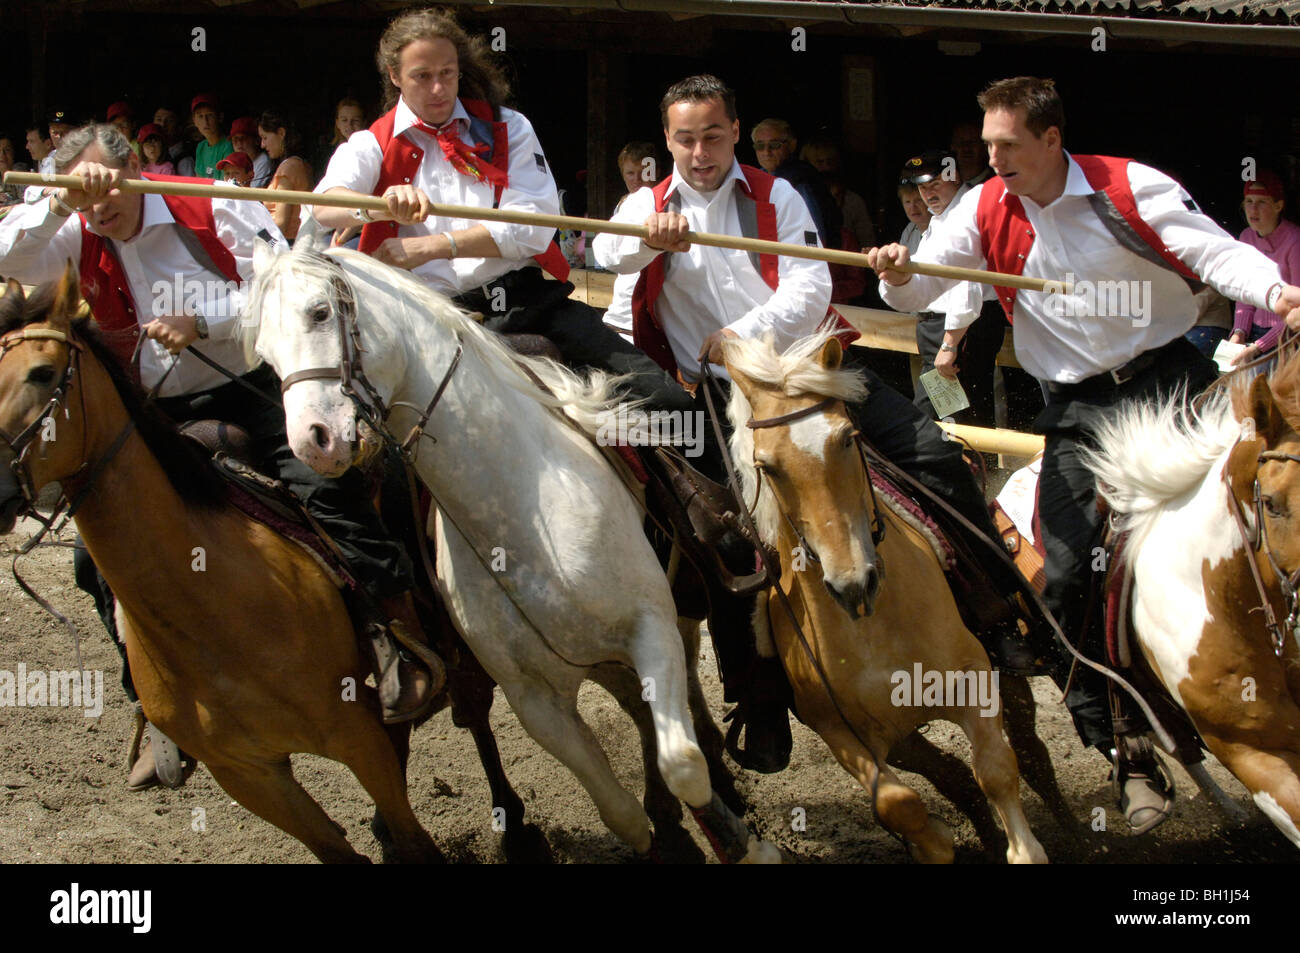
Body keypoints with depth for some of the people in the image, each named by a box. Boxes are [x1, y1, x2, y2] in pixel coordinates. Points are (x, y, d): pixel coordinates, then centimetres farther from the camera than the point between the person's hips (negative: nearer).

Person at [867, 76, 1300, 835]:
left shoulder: (1131, 188, -9)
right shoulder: (987, 212, 1)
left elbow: (1217, 253, -13)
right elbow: (918, 289, 0)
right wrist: (900, 278, -25)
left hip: (1166, 380, -3)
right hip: (1078, 406, 3)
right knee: (1064, 577, -5)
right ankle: (1129, 754, 6)